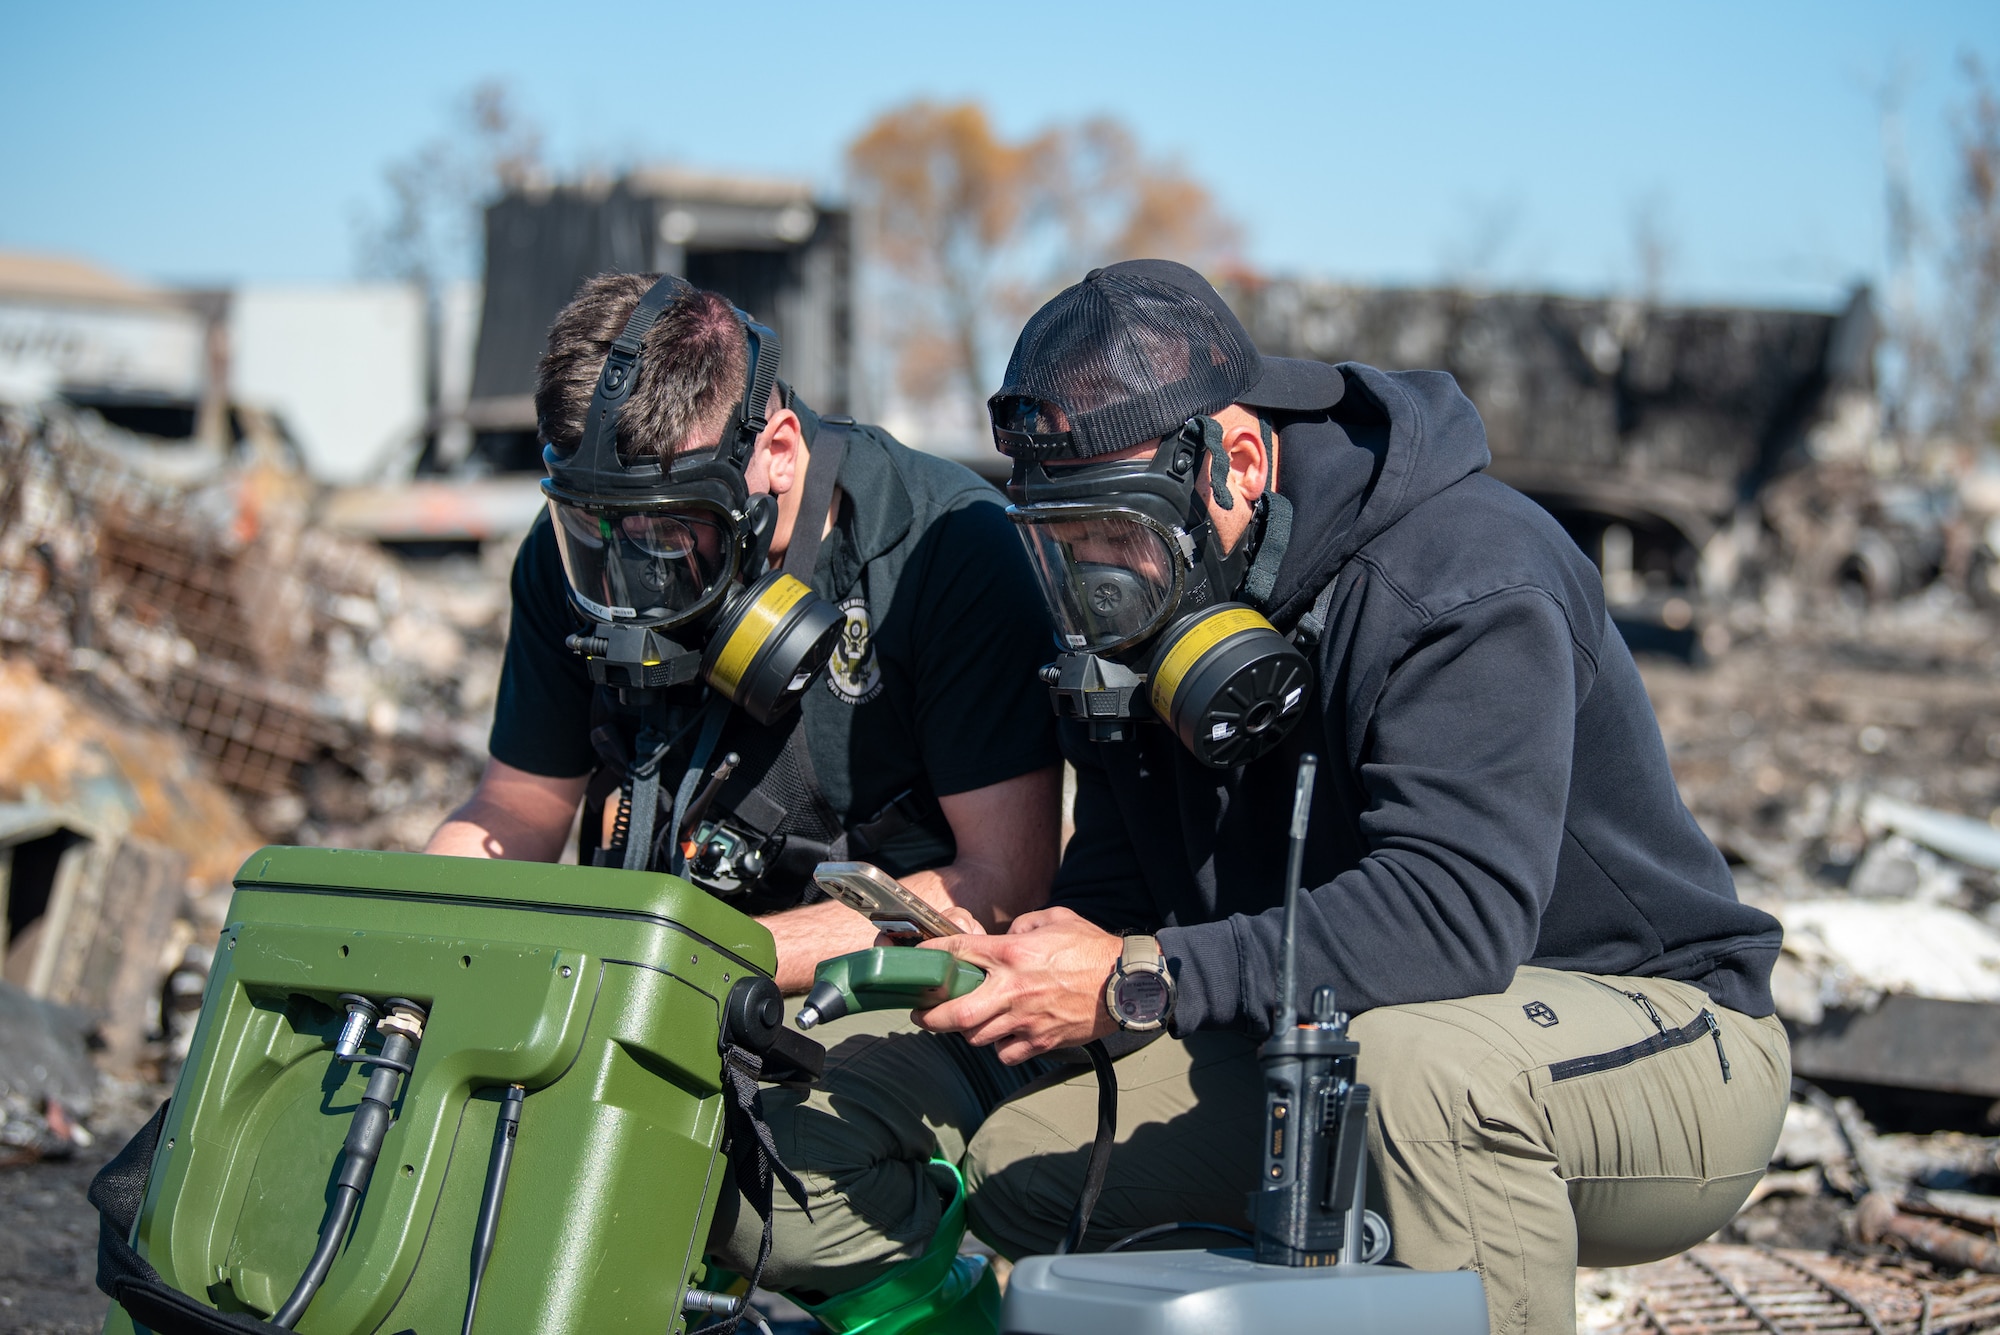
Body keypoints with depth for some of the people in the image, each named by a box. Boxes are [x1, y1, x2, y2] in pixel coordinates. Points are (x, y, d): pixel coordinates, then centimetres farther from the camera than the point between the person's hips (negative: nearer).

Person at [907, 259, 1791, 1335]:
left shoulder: (1466, 584, -25)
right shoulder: (1141, 617, 1)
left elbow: (1454, 910, -38)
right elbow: (1114, 887, 2)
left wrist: (1141, 982, -40)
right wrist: (1026, 971, -22)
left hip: (1658, 1035, -7)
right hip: (1342, 1048, 8)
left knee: (1410, 1056, -41)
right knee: (1019, 1162, -5)